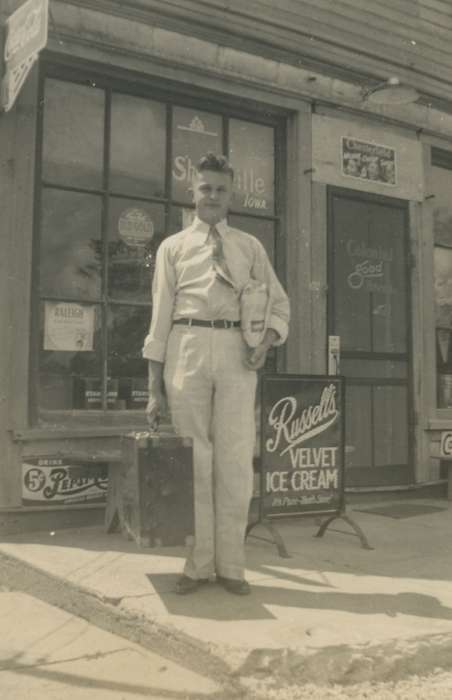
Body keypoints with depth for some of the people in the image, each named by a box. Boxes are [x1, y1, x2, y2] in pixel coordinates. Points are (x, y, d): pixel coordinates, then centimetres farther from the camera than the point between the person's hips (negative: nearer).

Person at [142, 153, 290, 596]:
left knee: (235, 460, 1)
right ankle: (198, 564, 14)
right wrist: (155, 387, 2)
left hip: (236, 352, 1)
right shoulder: (173, 246, 13)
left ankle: (230, 565, 13)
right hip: (187, 348, -1)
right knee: (192, 460, 2)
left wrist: (268, 338, -7)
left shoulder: (250, 247, 17)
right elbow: (161, 314, 8)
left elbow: (279, 302, 17)